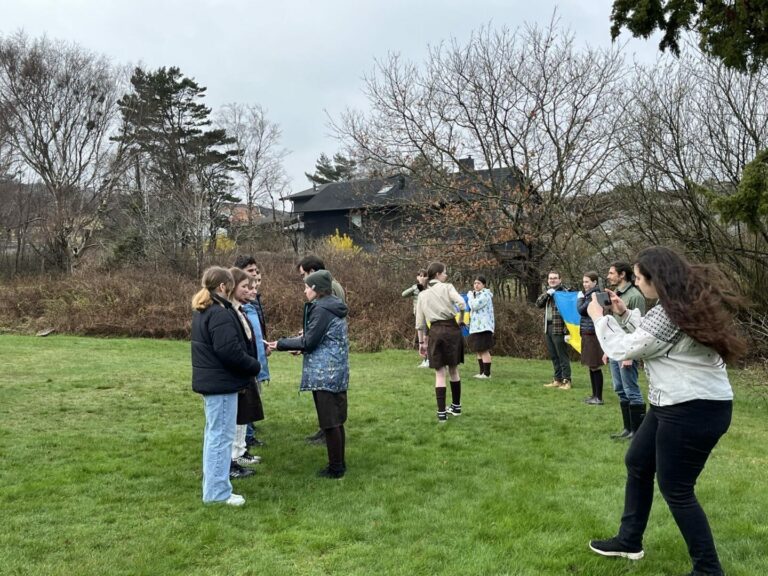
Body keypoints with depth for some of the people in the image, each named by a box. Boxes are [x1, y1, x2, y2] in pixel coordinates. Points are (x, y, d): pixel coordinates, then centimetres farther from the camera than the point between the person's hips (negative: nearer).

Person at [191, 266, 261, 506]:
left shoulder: (202, 312, 12)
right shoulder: (220, 314, -21)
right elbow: (230, 351, -26)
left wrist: (251, 360, 12)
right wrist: (255, 366, -10)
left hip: (209, 380, 11)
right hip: (221, 383, -11)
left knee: (213, 432, 19)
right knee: (221, 435, -3)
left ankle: (212, 484, 30)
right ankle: (217, 491, 4)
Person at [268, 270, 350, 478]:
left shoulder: (321, 309, -16)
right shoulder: (333, 307, 12)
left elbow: (309, 342, -15)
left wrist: (281, 344, -6)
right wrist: (305, 338, 18)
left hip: (324, 374, -9)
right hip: (337, 372, 9)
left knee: (329, 422, -1)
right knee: (337, 420, 15)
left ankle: (335, 467, 7)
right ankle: (339, 463, 24)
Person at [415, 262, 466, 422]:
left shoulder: (422, 295, 12)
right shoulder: (447, 287, 1)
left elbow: (420, 322, 11)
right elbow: (461, 304, -15)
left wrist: (421, 342, 18)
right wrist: (461, 317, 4)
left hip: (435, 332, 1)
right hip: (452, 329, -1)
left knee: (439, 373, 4)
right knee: (453, 370, 14)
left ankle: (441, 412, 0)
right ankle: (456, 406, 28)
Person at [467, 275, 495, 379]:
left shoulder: (485, 295, -10)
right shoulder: (477, 295, 19)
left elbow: (474, 305, -19)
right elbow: (473, 308, 20)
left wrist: (470, 295, -5)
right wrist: (472, 295, 9)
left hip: (483, 327, -10)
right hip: (476, 326, 10)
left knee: (484, 350, -10)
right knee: (478, 350, 13)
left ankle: (487, 373, -7)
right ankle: (482, 372, 19)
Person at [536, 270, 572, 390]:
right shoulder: (547, 292, 15)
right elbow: (538, 304, 3)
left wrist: (567, 330, -20)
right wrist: (547, 293, -13)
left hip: (558, 329, -8)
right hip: (548, 328, 8)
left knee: (562, 356, -3)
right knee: (553, 356, 13)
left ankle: (566, 380, 3)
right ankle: (557, 380, 20)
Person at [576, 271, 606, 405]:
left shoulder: (595, 295, -14)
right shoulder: (590, 294, 16)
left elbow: (581, 310, -16)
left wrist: (580, 298, -2)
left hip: (593, 334, -10)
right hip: (588, 334, 10)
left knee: (595, 367, -5)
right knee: (591, 366, 14)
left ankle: (599, 397, 0)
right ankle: (594, 395, 21)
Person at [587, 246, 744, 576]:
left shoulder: (670, 313, -24)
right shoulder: (688, 300, 8)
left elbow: (623, 349, -14)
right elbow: (648, 336, 21)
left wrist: (600, 318, 0)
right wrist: (624, 314, 12)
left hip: (694, 410, -11)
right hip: (678, 404, 11)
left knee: (676, 489, 1)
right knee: (638, 463, 20)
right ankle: (629, 541, 33)